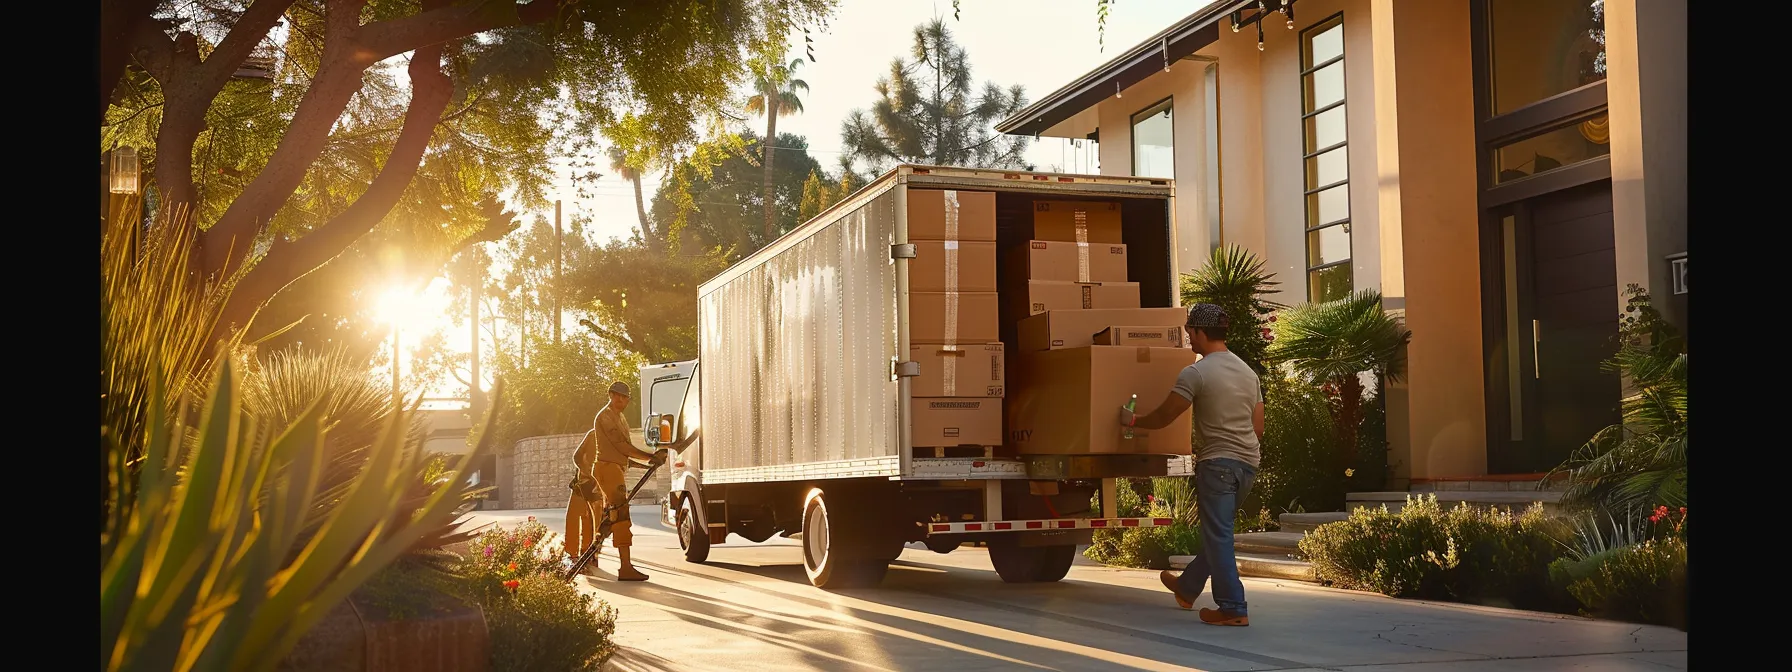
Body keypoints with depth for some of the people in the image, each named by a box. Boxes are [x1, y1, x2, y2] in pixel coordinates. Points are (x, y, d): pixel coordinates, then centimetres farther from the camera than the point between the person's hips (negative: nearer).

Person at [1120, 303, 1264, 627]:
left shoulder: (1196, 373, -11)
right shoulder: (1248, 372, 13)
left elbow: (1163, 417, -6)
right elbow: (1258, 428, 15)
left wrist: (1132, 420, 11)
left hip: (1218, 462, -8)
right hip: (1249, 463, 8)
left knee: (1217, 535, -3)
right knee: (1216, 531, 19)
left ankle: (1233, 608, -4)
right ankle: (1187, 587, 35)